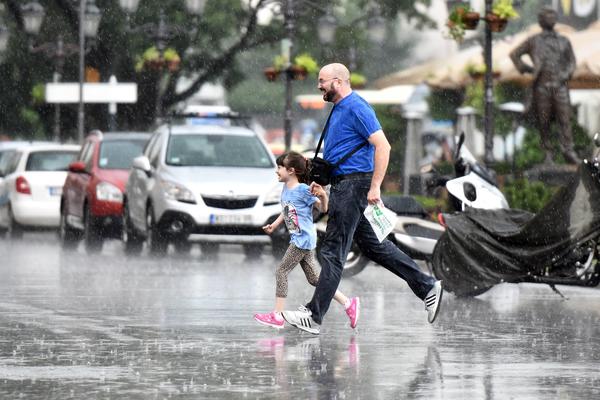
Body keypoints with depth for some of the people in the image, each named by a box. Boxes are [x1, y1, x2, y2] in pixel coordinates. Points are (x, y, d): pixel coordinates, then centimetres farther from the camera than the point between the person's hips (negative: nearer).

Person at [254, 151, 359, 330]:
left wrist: (323, 195, -30)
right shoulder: (285, 190, 13)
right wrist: (274, 225, 20)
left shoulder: (303, 190, -13)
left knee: (281, 272, -8)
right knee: (314, 278, 10)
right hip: (298, 240, 9)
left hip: (303, 239, -9)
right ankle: (348, 303, 13)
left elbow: (323, 209, -11)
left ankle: (277, 316, -6)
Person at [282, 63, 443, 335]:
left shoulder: (356, 109, -15)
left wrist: (375, 187, -24)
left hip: (353, 185, -11)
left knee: (333, 251, -8)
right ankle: (427, 287, 18)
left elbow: (382, 146, -21)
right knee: (372, 245, 14)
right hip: (342, 184, 11)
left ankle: (314, 317, -6)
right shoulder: (338, 109, 16)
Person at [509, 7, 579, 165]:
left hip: (560, 86, 1)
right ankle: (548, 153, 10)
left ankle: (568, 152, -9)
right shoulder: (533, 41, 8)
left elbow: (571, 61, 15)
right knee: (543, 122, 1)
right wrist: (526, 68, -1)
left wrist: (566, 74, -5)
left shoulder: (564, 41, 13)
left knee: (564, 119, -9)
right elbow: (514, 54, 13)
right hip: (541, 85, -1)